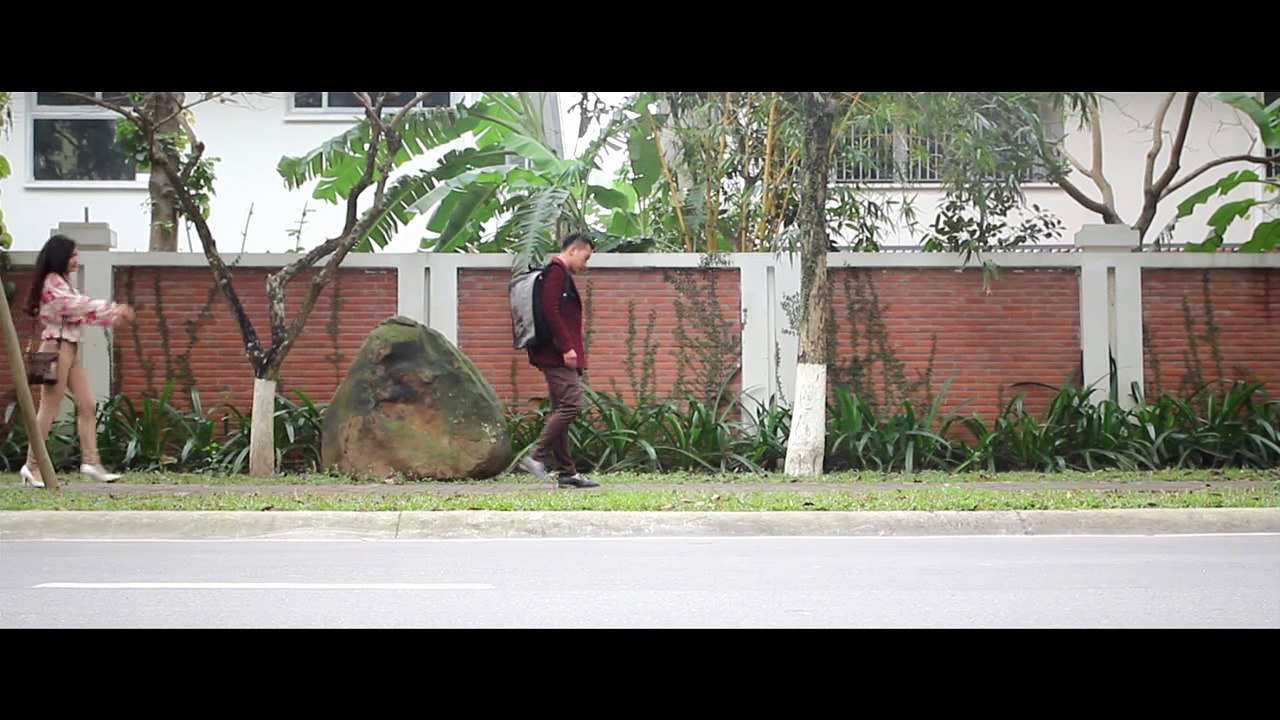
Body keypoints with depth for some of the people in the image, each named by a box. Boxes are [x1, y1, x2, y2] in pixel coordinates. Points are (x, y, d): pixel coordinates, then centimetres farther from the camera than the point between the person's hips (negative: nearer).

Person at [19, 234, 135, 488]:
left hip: (71, 349, 10)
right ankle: (32, 466, 0)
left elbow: (81, 312, 16)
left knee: (87, 405, 3)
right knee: (49, 410, -6)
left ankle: (90, 461, 1)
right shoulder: (52, 282, -10)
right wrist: (114, 308, -15)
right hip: (57, 348, -10)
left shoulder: (62, 282, 20)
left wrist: (114, 316, 5)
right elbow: (78, 305, -19)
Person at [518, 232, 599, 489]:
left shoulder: (561, 274, 23)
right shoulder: (556, 272, -8)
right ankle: (537, 456, -15)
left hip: (556, 355, 11)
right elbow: (550, 310, -19)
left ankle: (566, 472, 7)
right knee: (571, 403, -15)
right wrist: (566, 347, -21)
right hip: (558, 354, -11)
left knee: (561, 410, 7)